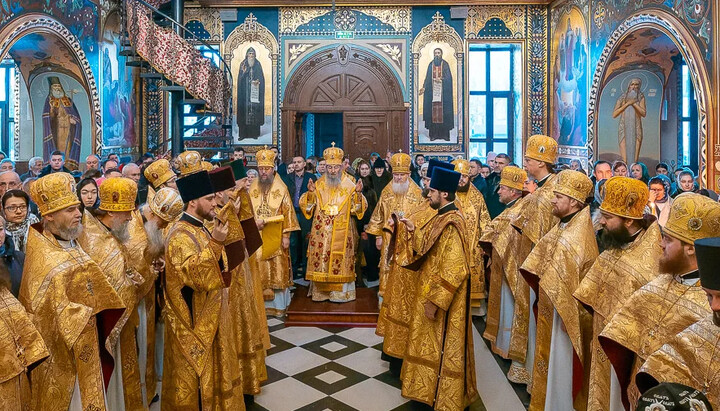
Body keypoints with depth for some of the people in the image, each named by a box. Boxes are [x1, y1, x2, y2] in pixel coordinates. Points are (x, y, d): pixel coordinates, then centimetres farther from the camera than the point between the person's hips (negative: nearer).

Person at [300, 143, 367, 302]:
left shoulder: (349, 185, 1)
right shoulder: (319, 184, 6)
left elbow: (358, 209, 0)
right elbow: (306, 205, 5)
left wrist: (358, 193, -17)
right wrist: (310, 192, -13)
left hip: (341, 233, -1)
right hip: (321, 233, 2)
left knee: (340, 262, 0)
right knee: (320, 260, 3)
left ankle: (340, 292, 11)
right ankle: (320, 291, 14)